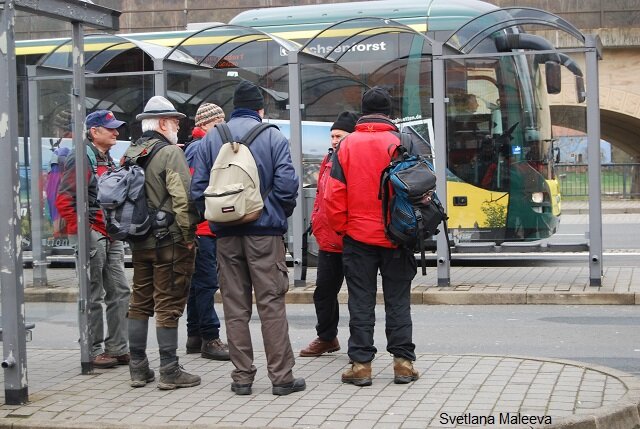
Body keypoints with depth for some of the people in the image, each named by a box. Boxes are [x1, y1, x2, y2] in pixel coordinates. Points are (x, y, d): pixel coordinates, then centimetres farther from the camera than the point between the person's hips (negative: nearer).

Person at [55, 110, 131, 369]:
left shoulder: (108, 161, 18)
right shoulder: (81, 159, -10)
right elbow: (63, 200, -17)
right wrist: (81, 230, -18)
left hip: (111, 237, 9)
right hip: (92, 235, -9)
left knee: (120, 292, 8)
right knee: (93, 296, -2)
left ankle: (117, 348, 15)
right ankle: (94, 352, 6)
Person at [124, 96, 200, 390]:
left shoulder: (130, 154, 10)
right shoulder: (171, 153, -12)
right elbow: (183, 198, -19)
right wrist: (189, 236, -12)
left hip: (138, 241, 7)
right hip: (169, 241, -7)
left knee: (139, 302, 14)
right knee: (168, 305, -2)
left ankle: (138, 369, 19)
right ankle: (169, 372, 3)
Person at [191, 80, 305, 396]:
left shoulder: (210, 139, 7)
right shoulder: (273, 136, -2)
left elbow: (197, 189, 2)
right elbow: (287, 184, -10)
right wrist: (281, 213, 7)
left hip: (226, 234, 3)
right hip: (265, 231, -2)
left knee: (234, 306, 7)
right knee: (271, 303, 0)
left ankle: (242, 376, 9)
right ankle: (281, 376, 1)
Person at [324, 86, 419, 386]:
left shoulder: (346, 145, -3)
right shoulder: (400, 143, -5)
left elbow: (334, 195, -4)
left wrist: (341, 228, 8)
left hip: (357, 236, 1)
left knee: (361, 301, 7)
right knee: (398, 300, 8)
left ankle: (361, 363, 6)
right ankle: (403, 361, 8)